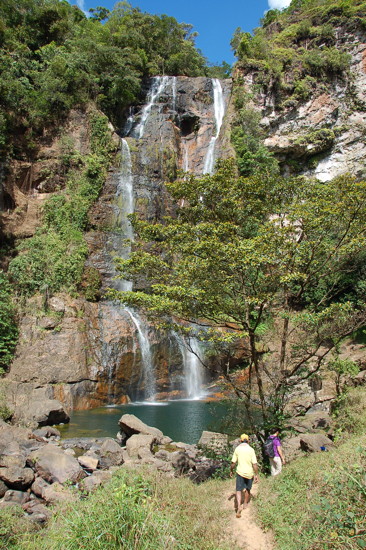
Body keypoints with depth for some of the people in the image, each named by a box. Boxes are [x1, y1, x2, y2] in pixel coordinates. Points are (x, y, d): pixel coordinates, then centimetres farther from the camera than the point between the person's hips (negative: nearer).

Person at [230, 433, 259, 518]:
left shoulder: (237, 449, -5)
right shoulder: (251, 449, -8)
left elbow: (233, 462, -2)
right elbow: (254, 464, -12)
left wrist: (231, 471, 13)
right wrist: (256, 475, -4)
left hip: (240, 472, 0)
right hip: (249, 473, 1)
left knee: (239, 490, 3)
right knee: (248, 489, 22)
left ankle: (239, 506, -16)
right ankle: (245, 503, 38)